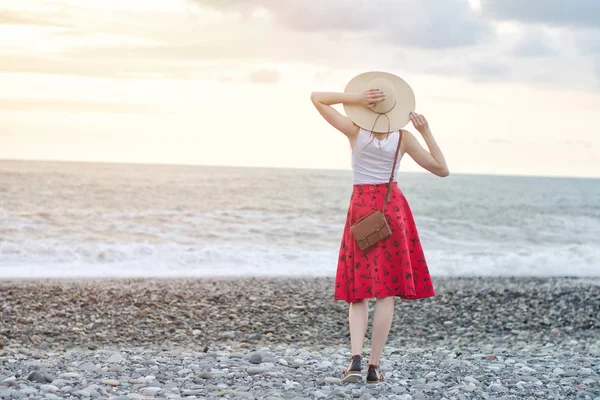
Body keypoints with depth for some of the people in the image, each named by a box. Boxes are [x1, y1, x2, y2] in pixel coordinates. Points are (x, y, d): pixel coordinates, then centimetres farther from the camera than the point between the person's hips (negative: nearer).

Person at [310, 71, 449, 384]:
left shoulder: (355, 130, -7)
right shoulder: (403, 137, -6)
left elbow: (316, 97, -2)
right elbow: (442, 170, -1)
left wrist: (354, 98, -11)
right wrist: (426, 131, -5)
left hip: (361, 207, 1)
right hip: (393, 207, 0)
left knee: (358, 290, 8)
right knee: (387, 290, 2)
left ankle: (356, 359, -12)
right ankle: (374, 366, -2)